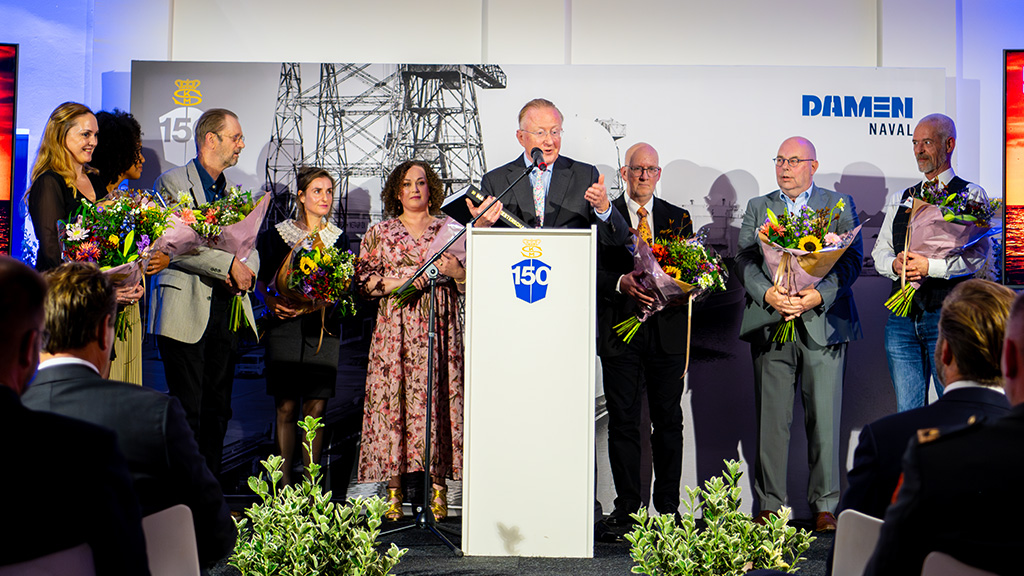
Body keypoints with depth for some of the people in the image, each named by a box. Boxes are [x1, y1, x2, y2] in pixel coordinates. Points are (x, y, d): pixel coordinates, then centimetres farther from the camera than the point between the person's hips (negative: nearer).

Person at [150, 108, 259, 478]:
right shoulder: (172, 183, -2)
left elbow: (251, 248, 18)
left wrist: (246, 270, -5)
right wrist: (229, 264, -15)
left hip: (225, 310, 6)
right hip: (185, 312, -6)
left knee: (218, 409, 8)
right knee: (187, 410, -7)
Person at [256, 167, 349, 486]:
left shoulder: (338, 238, 11)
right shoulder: (277, 234, 7)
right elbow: (260, 280, 9)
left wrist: (315, 303, -11)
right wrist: (272, 301, -12)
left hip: (323, 327, 1)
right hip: (284, 326, -1)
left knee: (316, 409, -1)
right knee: (286, 407, -2)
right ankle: (284, 483, 5)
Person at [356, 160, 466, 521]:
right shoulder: (379, 233, 13)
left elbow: (472, 282, 12)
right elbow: (362, 278, 4)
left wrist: (455, 270, -9)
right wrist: (400, 283, -9)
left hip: (440, 329, 0)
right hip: (395, 327, 0)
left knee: (438, 398, -7)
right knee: (392, 397, -7)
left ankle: (437, 487, -3)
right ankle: (394, 491, -3)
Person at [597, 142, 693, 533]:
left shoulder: (678, 218, 14)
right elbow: (594, 271, -1)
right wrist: (621, 284, -19)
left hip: (667, 330, 2)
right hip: (620, 329, -2)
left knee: (668, 420, 5)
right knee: (623, 420, 0)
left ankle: (668, 505, 14)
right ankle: (627, 506, 8)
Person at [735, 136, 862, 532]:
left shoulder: (840, 205, 11)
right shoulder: (757, 208, 16)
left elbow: (852, 260, 1)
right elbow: (745, 261, 6)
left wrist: (819, 295, -14)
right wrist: (767, 294, -13)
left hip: (823, 324, -1)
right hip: (770, 324, 2)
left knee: (824, 418, -1)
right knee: (771, 418, 2)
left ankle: (824, 506, 9)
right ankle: (770, 505, 11)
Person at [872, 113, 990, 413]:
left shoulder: (971, 195, 2)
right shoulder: (900, 199, 19)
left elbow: (977, 255, -10)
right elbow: (879, 252, 15)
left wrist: (930, 266, -20)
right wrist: (894, 264, -7)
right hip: (902, 318, 5)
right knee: (908, 410, 7)